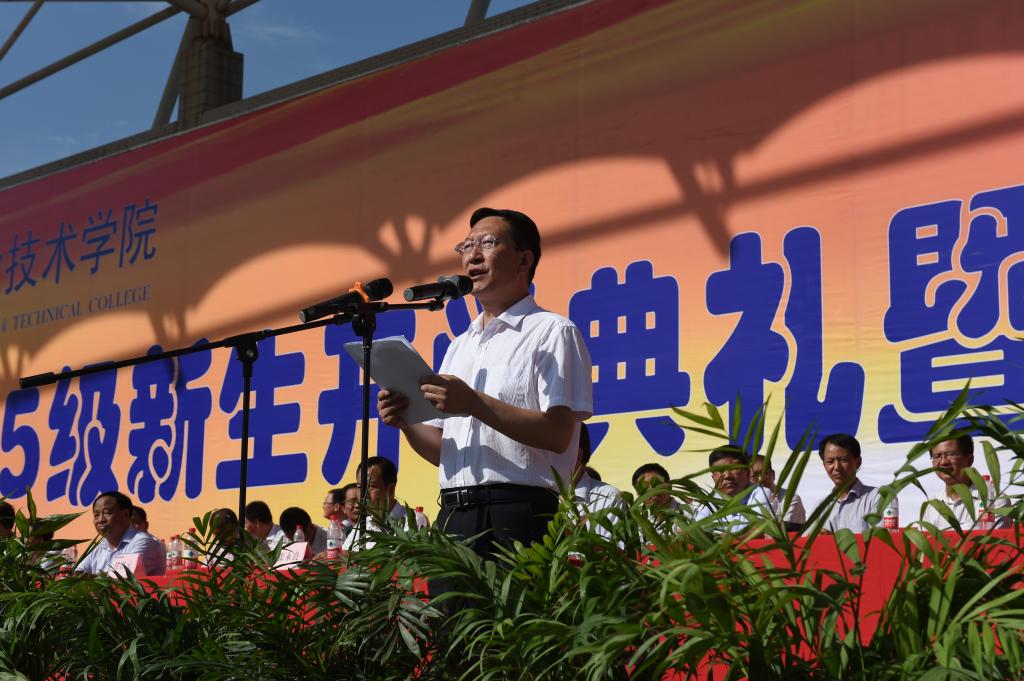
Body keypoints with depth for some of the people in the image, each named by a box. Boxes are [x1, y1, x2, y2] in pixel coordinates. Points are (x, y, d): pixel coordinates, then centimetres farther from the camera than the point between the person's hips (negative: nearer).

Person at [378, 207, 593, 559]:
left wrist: (475, 404, -19)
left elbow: (558, 434, -13)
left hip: (517, 516, -6)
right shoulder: (459, 346, 22)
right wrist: (406, 422, 1)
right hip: (453, 515, 6)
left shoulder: (552, 332, 0)